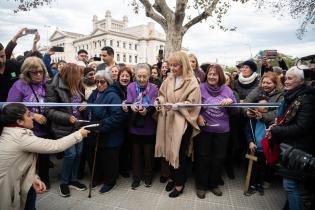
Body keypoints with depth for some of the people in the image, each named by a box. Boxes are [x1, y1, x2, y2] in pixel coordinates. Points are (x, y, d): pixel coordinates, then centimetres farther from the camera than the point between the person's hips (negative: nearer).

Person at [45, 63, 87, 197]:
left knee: (78, 153, 11)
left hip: (78, 126, 7)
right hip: (64, 128, -6)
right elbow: (49, 111, -15)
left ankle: (73, 179, 30)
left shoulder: (77, 87, 5)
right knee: (70, 154, -4)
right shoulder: (54, 88, -15)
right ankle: (64, 182, 20)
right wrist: (67, 117, -22)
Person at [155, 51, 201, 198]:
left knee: (180, 153, 4)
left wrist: (175, 105, -26)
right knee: (170, 150, 14)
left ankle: (180, 184, 24)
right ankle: (172, 177, 36)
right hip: (169, 120, 5)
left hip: (183, 122, -5)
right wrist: (158, 101, -7)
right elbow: (162, 95, 14)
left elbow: (191, 103, -15)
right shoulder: (168, 80, 7)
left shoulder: (192, 82, -9)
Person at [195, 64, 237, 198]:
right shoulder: (201, 88, -8)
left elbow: (235, 110, 3)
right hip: (205, 129, -3)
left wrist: (231, 102, -17)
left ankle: (214, 184, 34)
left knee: (219, 158, 13)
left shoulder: (227, 90, 1)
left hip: (222, 130, 3)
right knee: (203, 157, 8)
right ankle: (201, 185, 26)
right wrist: (198, 116, -17)